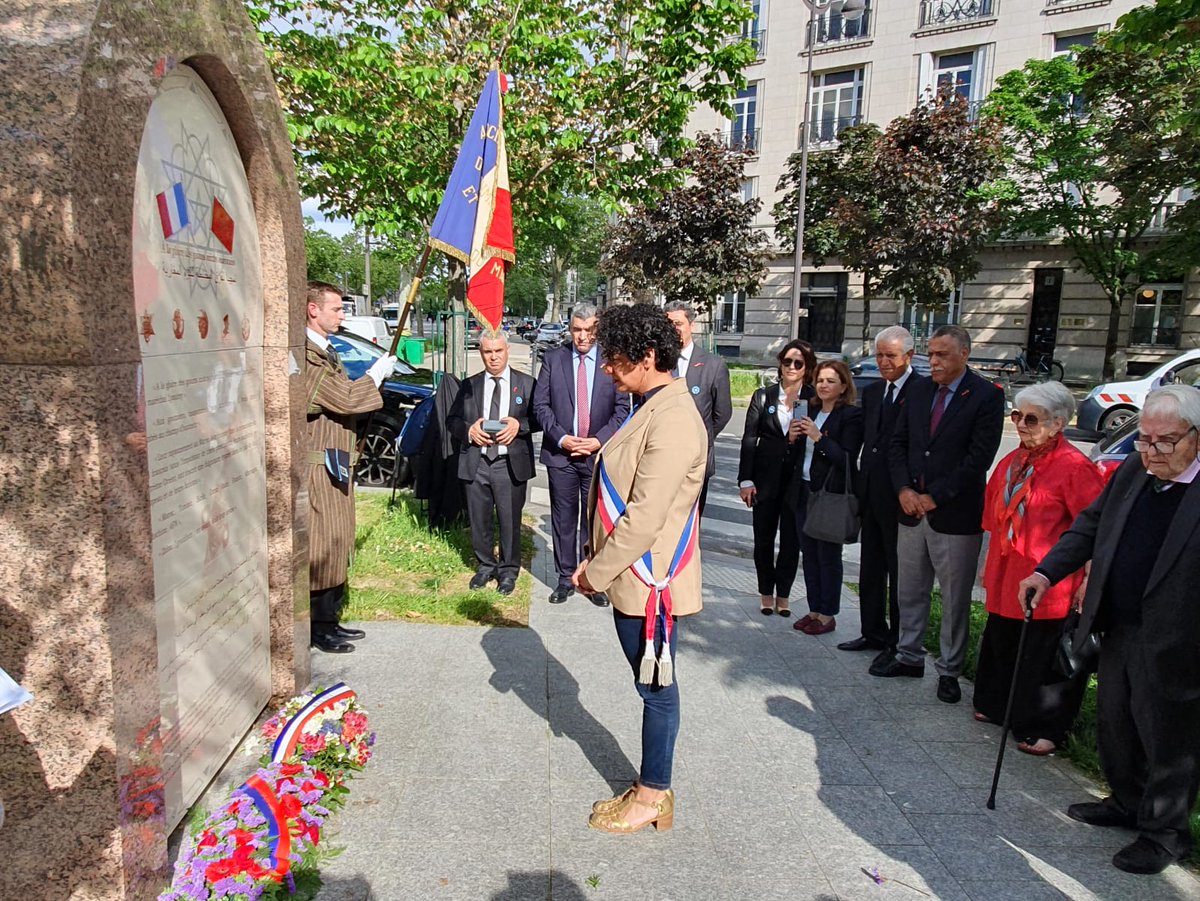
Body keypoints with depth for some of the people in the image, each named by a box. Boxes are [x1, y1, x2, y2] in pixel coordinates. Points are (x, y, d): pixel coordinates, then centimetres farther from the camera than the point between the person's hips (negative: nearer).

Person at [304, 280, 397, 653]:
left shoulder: (326, 352, 17)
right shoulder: (307, 355, -17)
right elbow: (345, 399, -20)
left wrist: (370, 382, 2)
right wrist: (376, 374, -7)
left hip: (337, 463, 11)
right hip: (318, 465, -11)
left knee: (338, 542, 15)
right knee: (322, 545, -3)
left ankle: (330, 618, 26)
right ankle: (318, 627, 8)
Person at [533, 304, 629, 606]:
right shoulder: (552, 359, 5)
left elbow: (622, 408, 0)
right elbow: (540, 404, 2)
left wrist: (599, 440, -11)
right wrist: (561, 438, -10)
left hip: (598, 453, -1)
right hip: (560, 453, 1)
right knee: (563, 518, 8)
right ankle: (566, 578, 19)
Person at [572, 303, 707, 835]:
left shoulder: (673, 421, -21)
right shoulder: (653, 408, 10)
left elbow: (645, 515, -24)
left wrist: (597, 571, -15)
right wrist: (599, 562, 12)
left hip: (649, 580, -9)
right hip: (631, 576, 9)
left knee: (656, 687, 7)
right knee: (652, 686, 18)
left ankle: (652, 797, 25)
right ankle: (652, 790, 33)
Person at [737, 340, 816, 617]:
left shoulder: (815, 399, -1)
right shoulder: (763, 396, 1)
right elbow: (749, 439, -1)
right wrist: (746, 480, -5)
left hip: (798, 479, 0)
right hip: (766, 477, 1)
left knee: (791, 540, 7)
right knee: (764, 539, 9)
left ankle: (783, 594, 22)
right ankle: (766, 593, 25)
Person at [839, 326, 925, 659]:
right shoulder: (871, 391, 12)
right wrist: (861, 487, 9)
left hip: (901, 497, -7)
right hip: (871, 495, 7)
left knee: (900, 573, 6)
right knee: (870, 570, 16)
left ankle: (899, 642, 19)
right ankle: (873, 632, 30)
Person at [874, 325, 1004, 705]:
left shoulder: (987, 396, -9)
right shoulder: (919, 390, 7)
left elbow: (979, 457, -15)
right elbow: (898, 442, 8)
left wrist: (934, 496, -15)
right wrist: (904, 489, -6)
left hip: (955, 515, -5)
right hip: (912, 509, 5)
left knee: (955, 599, 7)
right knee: (910, 591, 15)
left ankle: (949, 671, 21)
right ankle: (909, 656, 30)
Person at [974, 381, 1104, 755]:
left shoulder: (1075, 467, -15)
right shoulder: (1011, 463, 7)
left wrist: (1089, 582, -14)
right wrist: (991, 566, 20)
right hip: (1006, 580, 7)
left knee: (1044, 659, 5)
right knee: (1001, 646, 19)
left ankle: (1044, 730, 21)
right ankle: (999, 707, 38)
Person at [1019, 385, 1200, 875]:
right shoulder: (1132, 471, 2)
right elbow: (1090, 526, 11)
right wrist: (1047, 572, 2)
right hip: (1118, 631, 7)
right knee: (1115, 726, 22)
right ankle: (1126, 803, 44)